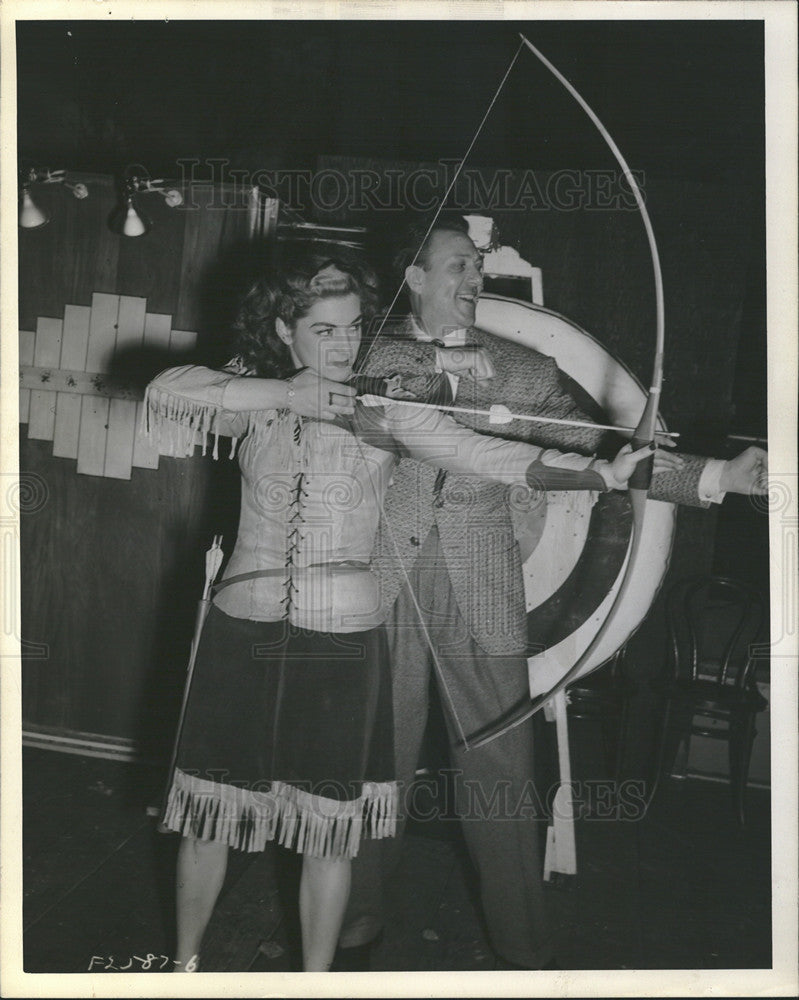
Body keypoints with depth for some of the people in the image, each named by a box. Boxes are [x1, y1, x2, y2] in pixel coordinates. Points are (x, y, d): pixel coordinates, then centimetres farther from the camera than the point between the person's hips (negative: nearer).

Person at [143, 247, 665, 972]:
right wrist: (284, 395, -20)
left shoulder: (387, 408, -3)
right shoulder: (254, 398, 3)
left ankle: (316, 976, 31)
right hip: (243, 630, 2)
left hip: (343, 640, -1)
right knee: (208, 812, 13)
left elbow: (493, 455, -14)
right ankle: (186, 960, 38)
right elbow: (166, 391, -13)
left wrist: (601, 473, -28)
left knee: (329, 827, 9)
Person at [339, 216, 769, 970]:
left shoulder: (524, 370, 7)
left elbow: (594, 450, 0)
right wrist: (448, 368, -13)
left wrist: (716, 477, -10)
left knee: (500, 778, 6)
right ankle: (356, 920, 32)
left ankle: (525, 950, 24)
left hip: (481, 600, 1)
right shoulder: (373, 352, 8)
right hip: (383, 592, 0)